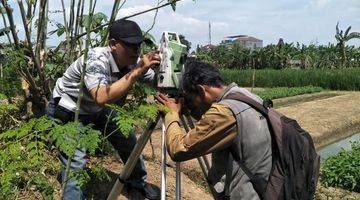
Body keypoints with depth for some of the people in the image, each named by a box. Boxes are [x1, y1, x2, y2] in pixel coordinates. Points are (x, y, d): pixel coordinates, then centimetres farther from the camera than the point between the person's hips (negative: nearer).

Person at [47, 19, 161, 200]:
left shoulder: (133, 62, -14)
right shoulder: (96, 59, -34)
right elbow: (102, 97, -48)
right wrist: (137, 71, -49)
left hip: (96, 110, 7)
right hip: (67, 112, -6)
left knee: (128, 141, 8)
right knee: (75, 162, -16)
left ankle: (136, 181, 31)